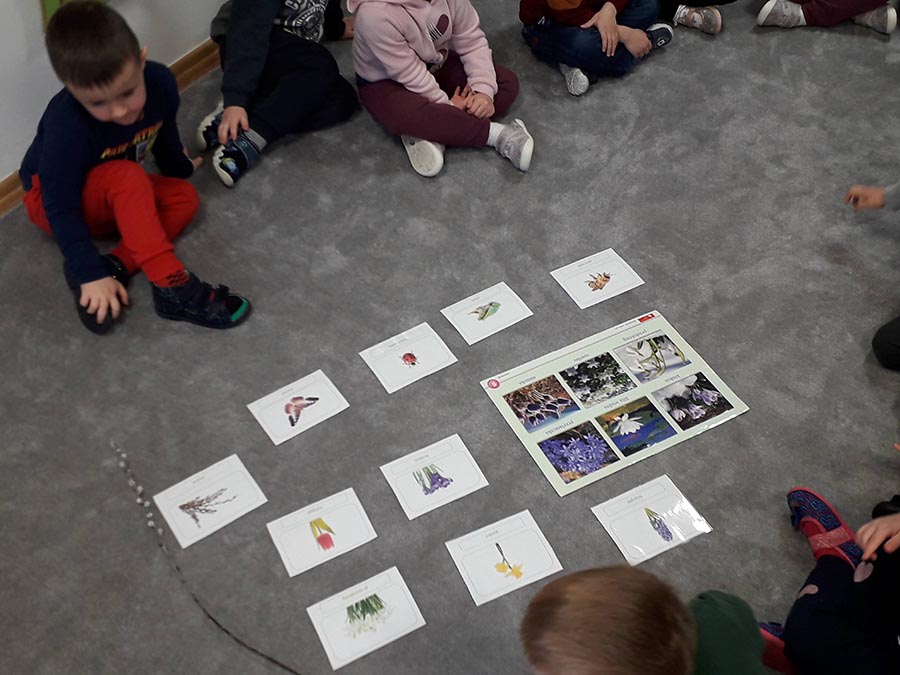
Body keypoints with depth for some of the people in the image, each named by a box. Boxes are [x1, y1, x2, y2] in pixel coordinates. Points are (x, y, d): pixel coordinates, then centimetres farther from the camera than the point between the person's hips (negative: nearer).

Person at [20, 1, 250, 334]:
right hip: (51, 197, -7)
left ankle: (115, 266, -24)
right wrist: (92, 274, -33)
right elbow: (61, 208, -31)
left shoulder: (160, 82, -23)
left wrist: (179, 168, 19)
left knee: (184, 197, -13)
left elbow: (164, 132, 1)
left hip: (112, 195, 7)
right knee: (128, 178, -34)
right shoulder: (65, 126, -38)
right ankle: (172, 288, -36)